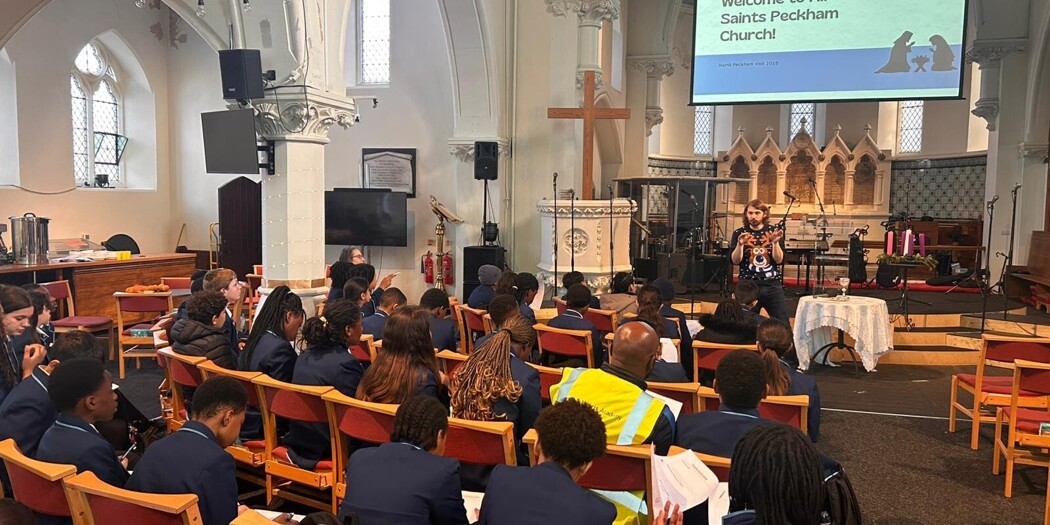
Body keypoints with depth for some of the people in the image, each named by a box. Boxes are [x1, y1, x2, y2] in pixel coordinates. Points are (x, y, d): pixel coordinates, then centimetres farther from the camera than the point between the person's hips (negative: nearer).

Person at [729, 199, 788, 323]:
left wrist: (775, 242, -17)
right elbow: (735, 261, -5)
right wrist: (740, 244, -20)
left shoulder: (774, 231, 5)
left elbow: (779, 260, -3)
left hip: (772, 285, 1)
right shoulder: (739, 233, 4)